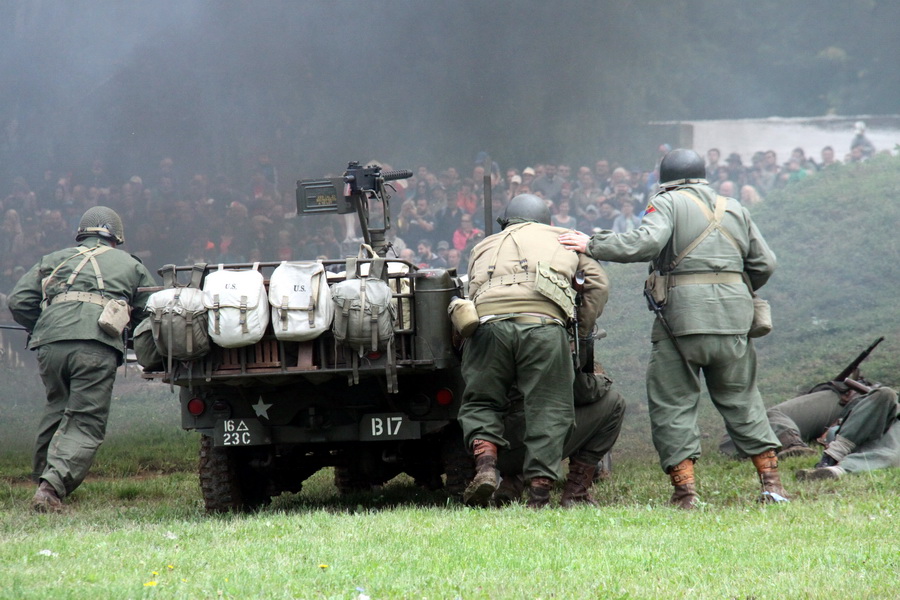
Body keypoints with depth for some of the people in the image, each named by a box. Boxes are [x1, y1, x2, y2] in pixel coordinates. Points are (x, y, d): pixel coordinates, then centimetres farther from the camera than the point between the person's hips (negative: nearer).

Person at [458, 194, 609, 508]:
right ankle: (539, 493, -1)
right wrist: (581, 332, 29)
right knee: (548, 410, 5)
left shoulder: (483, 248, 33)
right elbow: (598, 284, 25)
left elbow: (473, 293, 21)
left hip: (488, 319, 1)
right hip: (544, 323, -1)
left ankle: (485, 465, -9)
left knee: (480, 403, 15)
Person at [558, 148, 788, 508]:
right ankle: (771, 482, 10)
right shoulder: (734, 209, 19)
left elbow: (644, 243, -16)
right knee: (740, 399, 15)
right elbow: (764, 264, 18)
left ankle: (684, 489, -5)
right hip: (733, 317, 5)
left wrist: (591, 246, -7)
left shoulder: (669, 203, 2)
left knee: (671, 403, 2)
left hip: (683, 315, -5)